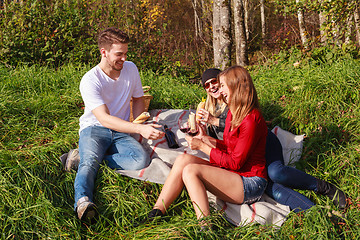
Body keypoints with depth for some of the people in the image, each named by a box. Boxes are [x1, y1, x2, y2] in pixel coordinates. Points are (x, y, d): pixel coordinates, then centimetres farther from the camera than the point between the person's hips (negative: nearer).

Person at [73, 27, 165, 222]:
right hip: (94, 129, -4)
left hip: (122, 133, 4)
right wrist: (139, 129, -37)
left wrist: (137, 126, 2)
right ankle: (83, 200, -59)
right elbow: (104, 119, -25)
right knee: (89, 164, -37)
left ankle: (86, 157, -18)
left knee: (141, 160, -27)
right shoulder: (90, 80, -14)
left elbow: (138, 99, 21)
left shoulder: (131, 69, 3)